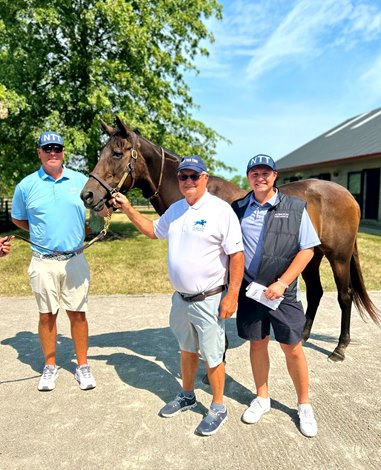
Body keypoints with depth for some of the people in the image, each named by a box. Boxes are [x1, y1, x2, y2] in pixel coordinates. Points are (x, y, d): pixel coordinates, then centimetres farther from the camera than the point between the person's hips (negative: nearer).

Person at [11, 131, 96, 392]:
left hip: (74, 260, 0)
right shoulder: (27, 185, 0)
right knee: (47, 314, 10)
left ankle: (83, 366, 22)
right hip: (43, 262, 0)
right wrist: (41, 233, 1)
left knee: (78, 313, 7)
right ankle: (50, 366, 27)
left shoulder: (81, 181, 1)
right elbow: (18, 219, 12)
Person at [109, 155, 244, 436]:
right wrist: (128, 209, 9)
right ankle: (187, 396, 44)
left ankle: (218, 409, 27)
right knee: (187, 349, 23)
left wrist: (232, 295, -19)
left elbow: (236, 254, -16)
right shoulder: (175, 210, 6)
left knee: (212, 356, 7)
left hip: (209, 300, -7)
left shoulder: (221, 210, -15)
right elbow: (153, 231, 21)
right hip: (181, 298, 7)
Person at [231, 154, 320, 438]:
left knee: (292, 348, 7)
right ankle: (262, 398, 36)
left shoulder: (295, 208, -6)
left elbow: (307, 250, -6)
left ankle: (304, 405, 30)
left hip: (282, 292, -2)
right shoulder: (238, 209, 0)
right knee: (257, 344, 15)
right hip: (249, 290, 2)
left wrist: (282, 283, -14)